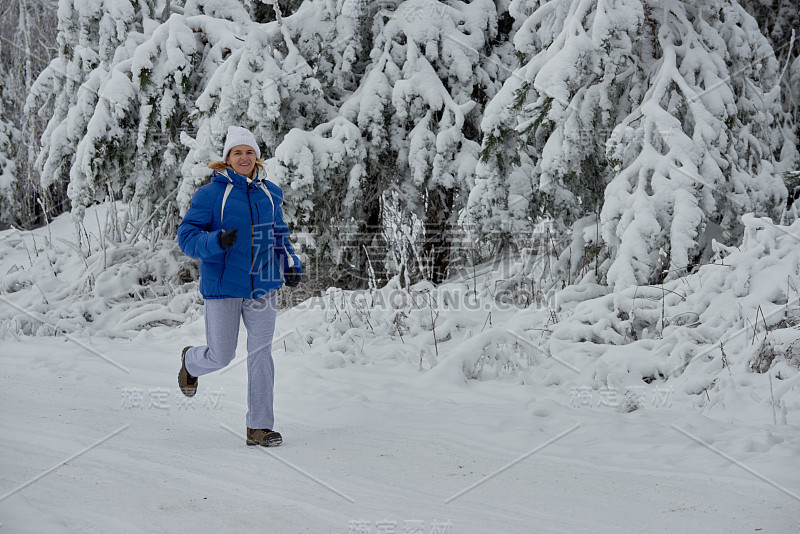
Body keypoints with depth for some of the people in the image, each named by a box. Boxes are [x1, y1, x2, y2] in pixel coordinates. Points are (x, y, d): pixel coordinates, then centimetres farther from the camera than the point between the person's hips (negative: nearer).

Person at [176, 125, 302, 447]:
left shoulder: (270, 194, 9)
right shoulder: (210, 194, -7)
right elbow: (186, 236, -10)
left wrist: (290, 263, 8)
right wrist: (216, 242, -29)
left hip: (262, 285, 4)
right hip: (222, 286, -4)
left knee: (261, 352, -1)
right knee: (221, 356, 2)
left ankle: (259, 427, 5)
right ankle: (191, 362, 40)